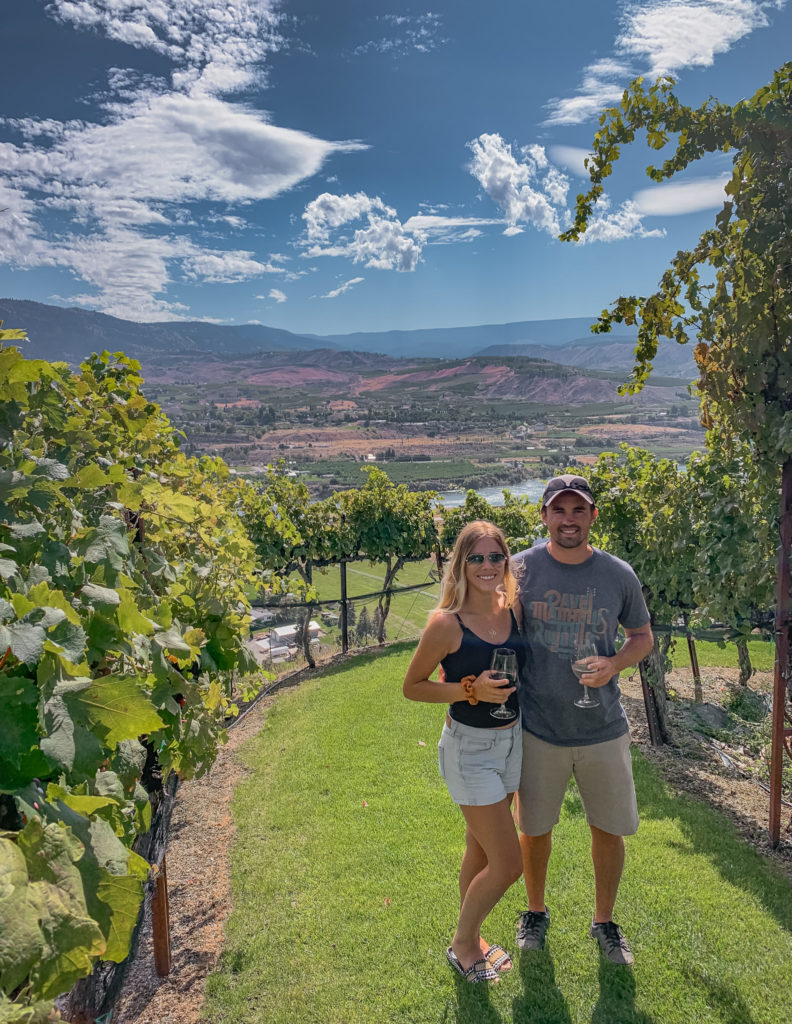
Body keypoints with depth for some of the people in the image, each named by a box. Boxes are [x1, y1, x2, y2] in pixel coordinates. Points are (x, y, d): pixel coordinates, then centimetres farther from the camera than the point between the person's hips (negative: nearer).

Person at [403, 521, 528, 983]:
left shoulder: (515, 609, -3)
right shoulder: (447, 623, -20)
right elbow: (412, 687, -11)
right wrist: (471, 690, -22)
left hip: (512, 741, 6)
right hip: (469, 750, -6)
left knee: (481, 851, 22)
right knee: (508, 864, 0)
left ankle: (472, 939, 43)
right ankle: (462, 943, 27)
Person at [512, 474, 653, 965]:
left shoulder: (618, 575, -5)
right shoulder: (520, 569, -9)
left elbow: (643, 636, 8)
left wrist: (614, 664, -12)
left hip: (604, 728, 1)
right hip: (538, 728, -1)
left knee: (610, 830, 14)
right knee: (535, 829, 15)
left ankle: (605, 921, 41)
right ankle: (536, 911, 43)